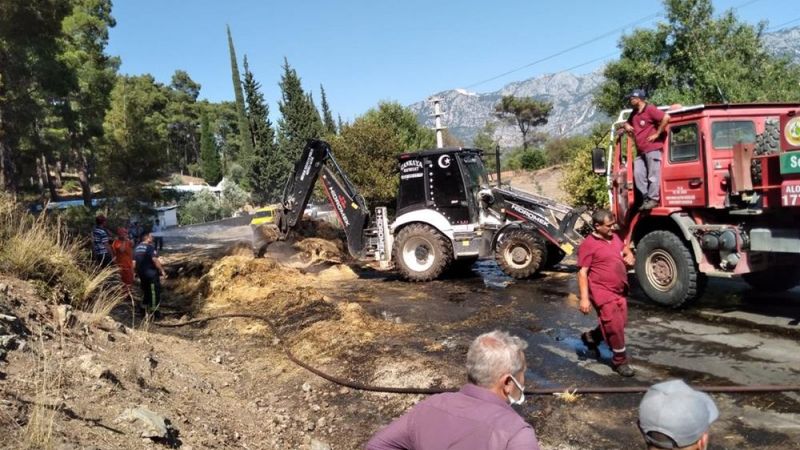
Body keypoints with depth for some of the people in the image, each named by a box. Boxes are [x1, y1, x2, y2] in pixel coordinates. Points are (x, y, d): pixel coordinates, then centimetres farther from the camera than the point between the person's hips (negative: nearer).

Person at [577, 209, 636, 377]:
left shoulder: (614, 237, 8)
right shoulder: (588, 244, -15)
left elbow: (625, 250, 28)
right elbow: (582, 272, -16)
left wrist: (630, 256, 3)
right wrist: (584, 298, -22)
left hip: (619, 291, 8)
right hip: (602, 292, -8)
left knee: (619, 323, 17)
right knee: (614, 326, -6)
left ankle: (590, 337, 39)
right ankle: (620, 360, 13)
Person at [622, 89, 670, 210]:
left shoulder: (650, 109, -8)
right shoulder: (634, 113, 19)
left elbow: (666, 117, -19)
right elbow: (627, 123, 36)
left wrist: (657, 134, -14)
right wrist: (626, 127, 11)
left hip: (653, 148, -8)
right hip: (640, 151, 8)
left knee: (653, 175, -6)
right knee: (638, 174, 0)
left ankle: (653, 199, -3)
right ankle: (645, 198, 5)